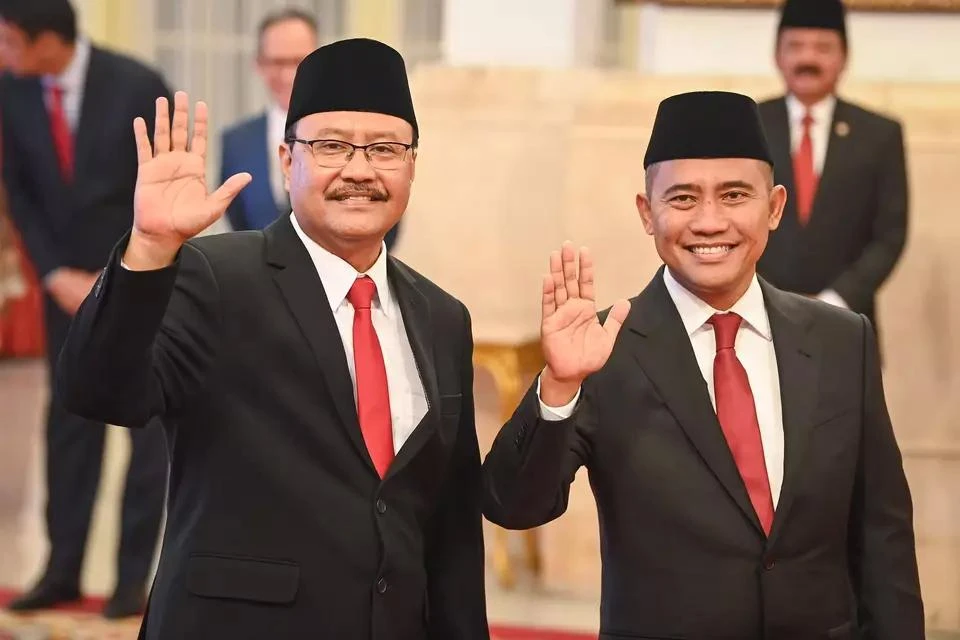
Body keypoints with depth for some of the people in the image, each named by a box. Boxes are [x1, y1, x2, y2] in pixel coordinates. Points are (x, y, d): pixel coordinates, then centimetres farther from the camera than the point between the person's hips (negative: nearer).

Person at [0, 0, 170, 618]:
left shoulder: (137, 87, -16)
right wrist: (57, 276, -7)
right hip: (67, 280, 4)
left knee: (148, 420, -1)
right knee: (70, 421, 4)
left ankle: (135, 573, 3)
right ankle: (63, 569, 9)